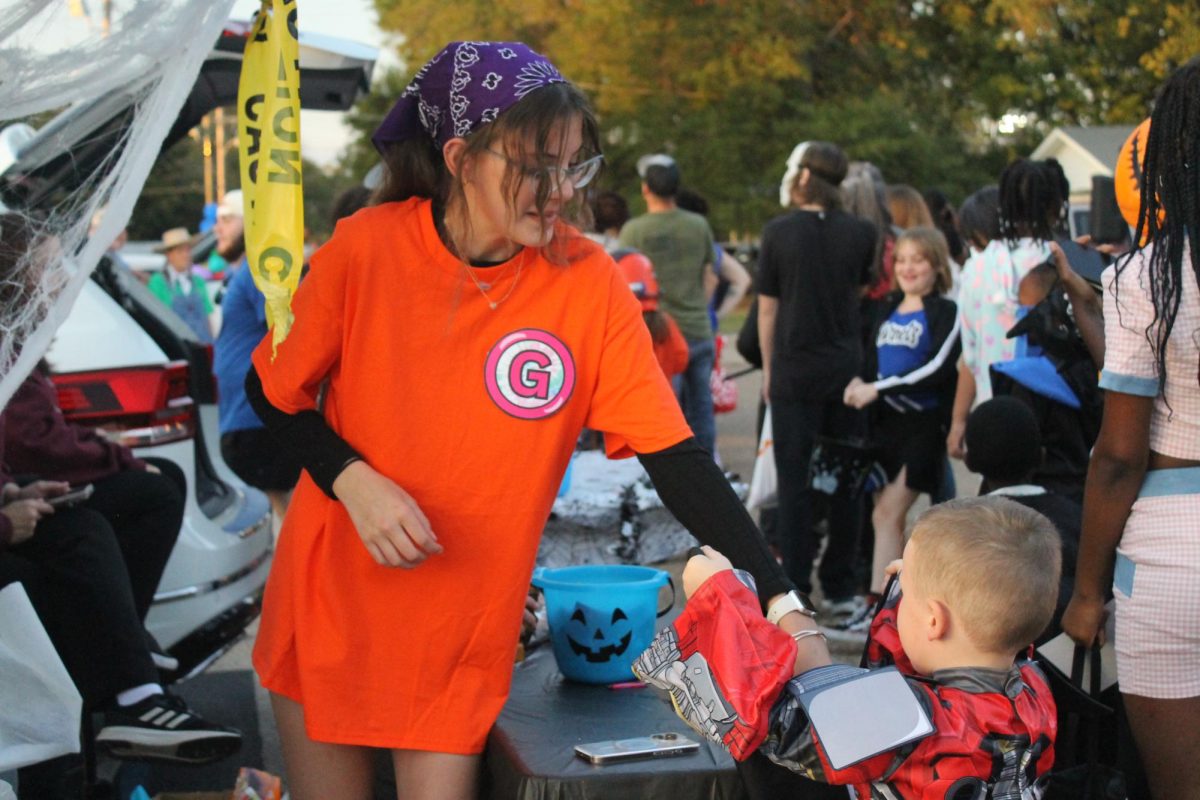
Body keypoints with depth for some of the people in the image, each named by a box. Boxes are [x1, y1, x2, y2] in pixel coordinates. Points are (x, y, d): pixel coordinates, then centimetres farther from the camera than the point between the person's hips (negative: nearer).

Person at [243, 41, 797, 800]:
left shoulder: (588, 282, -14)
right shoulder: (368, 246, -14)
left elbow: (675, 456, -15)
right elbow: (275, 391, 0)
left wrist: (780, 599, -23)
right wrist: (352, 480, -17)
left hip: (467, 631, 0)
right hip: (329, 602, 1)